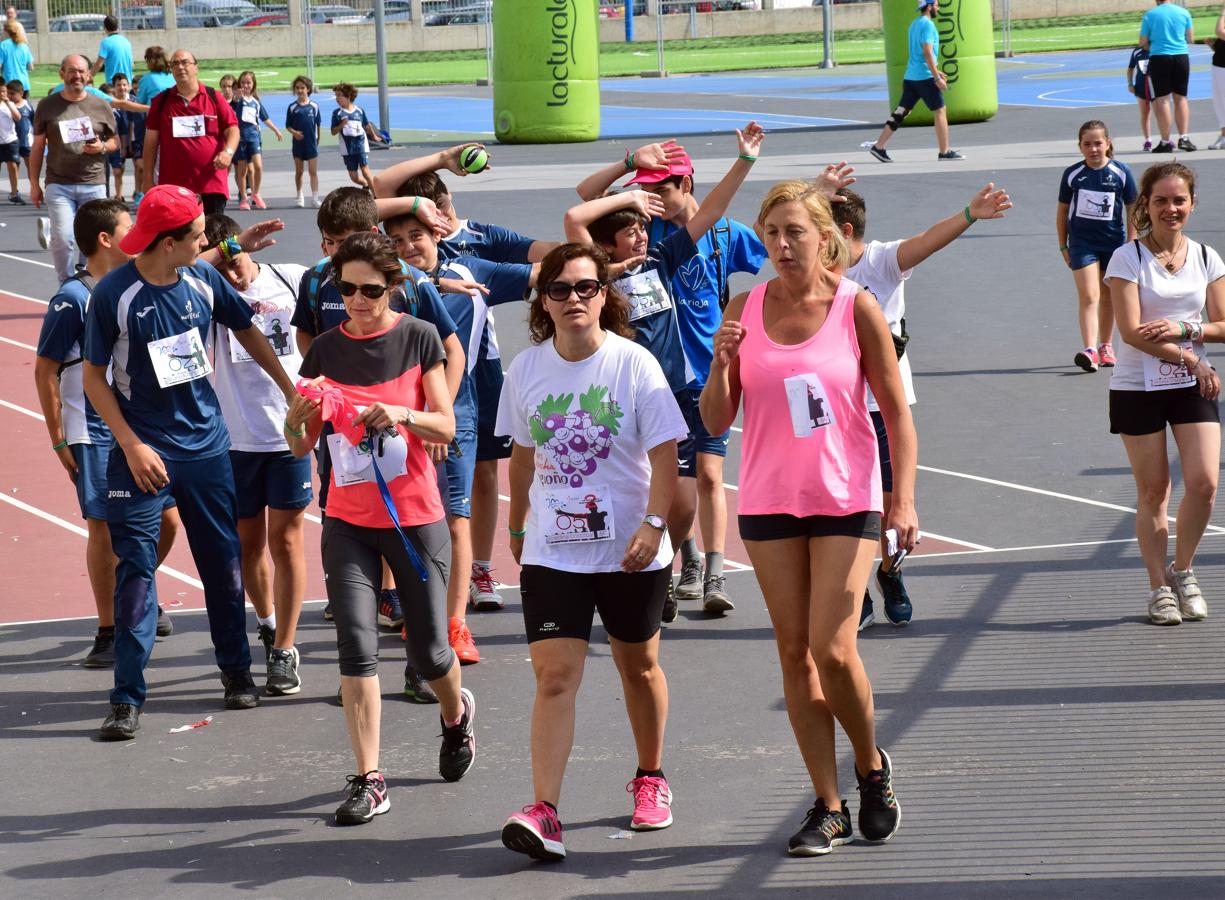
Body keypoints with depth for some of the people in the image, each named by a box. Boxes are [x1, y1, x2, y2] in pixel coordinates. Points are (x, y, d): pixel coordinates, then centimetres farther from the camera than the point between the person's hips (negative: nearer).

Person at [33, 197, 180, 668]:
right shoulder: (73, 298, -13)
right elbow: (45, 371, -10)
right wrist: (59, 440, -11)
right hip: (95, 434, -6)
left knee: (166, 519, 8)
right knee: (104, 527, -2)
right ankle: (109, 632, 9)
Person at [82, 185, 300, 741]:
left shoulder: (203, 280, -2)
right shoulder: (114, 295, -14)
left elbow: (246, 331, 15)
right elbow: (94, 377, -7)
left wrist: (292, 390, 19)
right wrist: (131, 445, -13)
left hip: (205, 445, 4)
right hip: (143, 451, -4)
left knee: (224, 562, 11)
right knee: (135, 570, -6)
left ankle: (236, 670, 28)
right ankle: (127, 699, -2)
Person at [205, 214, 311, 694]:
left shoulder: (292, 280, -2)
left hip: (290, 432, -1)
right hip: (236, 437, 1)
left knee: (285, 541, 0)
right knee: (248, 542, 11)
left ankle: (284, 650, 7)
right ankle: (267, 620, 37)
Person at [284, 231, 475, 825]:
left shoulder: (419, 338, -3)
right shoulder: (326, 350, 3)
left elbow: (445, 427, -5)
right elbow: (300, 447, 4)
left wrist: (402, 415, -25)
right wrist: (299, 419, -18)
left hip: (415, 518, -2)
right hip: (348, 522, 2)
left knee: (428, 652, 6)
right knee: (356, 646, -9)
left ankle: (456, 713, 41)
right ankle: (368, 781, -6)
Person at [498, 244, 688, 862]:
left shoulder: (634, 364, -9)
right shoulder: (526, 369, 0)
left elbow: (664, 454, -10)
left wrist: (652, 524, -22)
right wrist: (517, 529, 19)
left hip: (630, 552, -1)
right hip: (551, 551, 1)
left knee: (639, 667, 16)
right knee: (554, 676, -11)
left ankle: (650, 778, 39)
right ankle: (543, 812, -18)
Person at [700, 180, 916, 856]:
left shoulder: (856, 307, -5)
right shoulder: (746, 308, 2)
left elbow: (896, 410, -1)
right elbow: (716, 421, 4)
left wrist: (904, 499, -9)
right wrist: (721, 362, -15)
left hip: (846, 499, -3)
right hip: (769, 499, 3)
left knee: (834, 650, -11)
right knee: (795, 653, 4)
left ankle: (872, 766, 16)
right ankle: (828, 807, 11)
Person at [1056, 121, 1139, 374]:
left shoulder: (1121, 173, -5)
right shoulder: (1072, 174, -4)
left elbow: (1132, 210, 2)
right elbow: (1062, 211, 5)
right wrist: (1063, 246, 6)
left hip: (1113, 241, 1)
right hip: (1082, 243, -1)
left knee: (1108, 296, 14)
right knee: (1089, 296, -13)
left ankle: (1105, 346, 29)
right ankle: (1090, 351, -23)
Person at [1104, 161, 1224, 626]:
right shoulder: (1127, 258, -7)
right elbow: (1132, 331, -14)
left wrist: (1185, 330, -13)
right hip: (1138, 388, -3)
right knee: (1153, 492, 1)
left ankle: (1182, 571, 13)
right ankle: (1159, 588, 14)